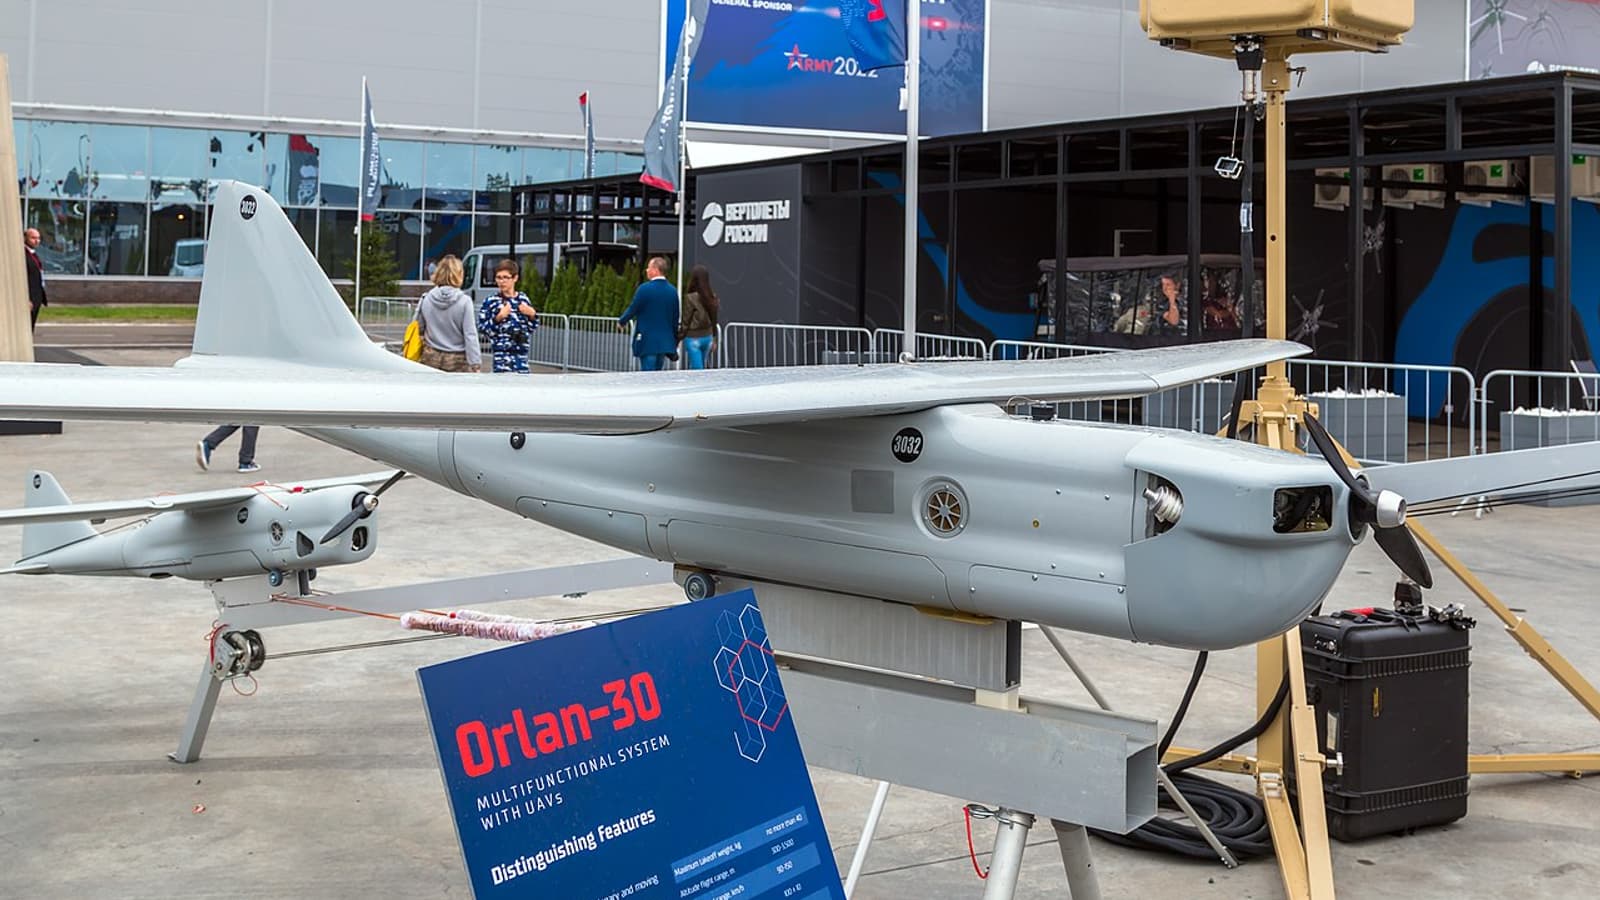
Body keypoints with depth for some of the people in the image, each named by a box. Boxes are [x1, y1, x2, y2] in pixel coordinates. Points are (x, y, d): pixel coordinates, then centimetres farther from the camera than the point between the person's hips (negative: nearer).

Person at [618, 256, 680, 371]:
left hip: (648, 342, -5)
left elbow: (632, 310, -5)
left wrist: (621, 322, 16)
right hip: (665, 342, 6)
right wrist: (674, 343, 17)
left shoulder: (644, 289, -11)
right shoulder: (672, 291, 5)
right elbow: (675, 318, 10)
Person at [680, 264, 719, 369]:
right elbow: (714, 321, 9)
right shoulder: (712, 297, 1)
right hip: (707, 337, 6)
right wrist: (714, 340, 19)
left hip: (693, 338, -6)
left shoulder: (690, 298, -16)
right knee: (700, 367, 18)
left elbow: (685, 322, -11)